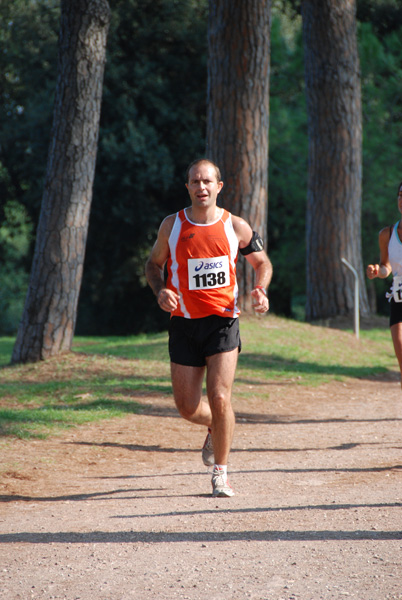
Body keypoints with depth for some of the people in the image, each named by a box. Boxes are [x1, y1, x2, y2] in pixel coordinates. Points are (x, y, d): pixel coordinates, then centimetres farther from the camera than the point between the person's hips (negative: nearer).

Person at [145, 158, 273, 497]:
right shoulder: (172, 226, 0)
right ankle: (214, 428, 39)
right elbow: (154, 264, 13)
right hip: (183, 323, 2)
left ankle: (221, 474, 1)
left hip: (223, 321, -2)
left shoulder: (235, 227, -1)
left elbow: (262, 262, 12)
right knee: (187, 407, 3)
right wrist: (160, 291, -7)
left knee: (219, 398, -14)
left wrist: (260, 291, -8)